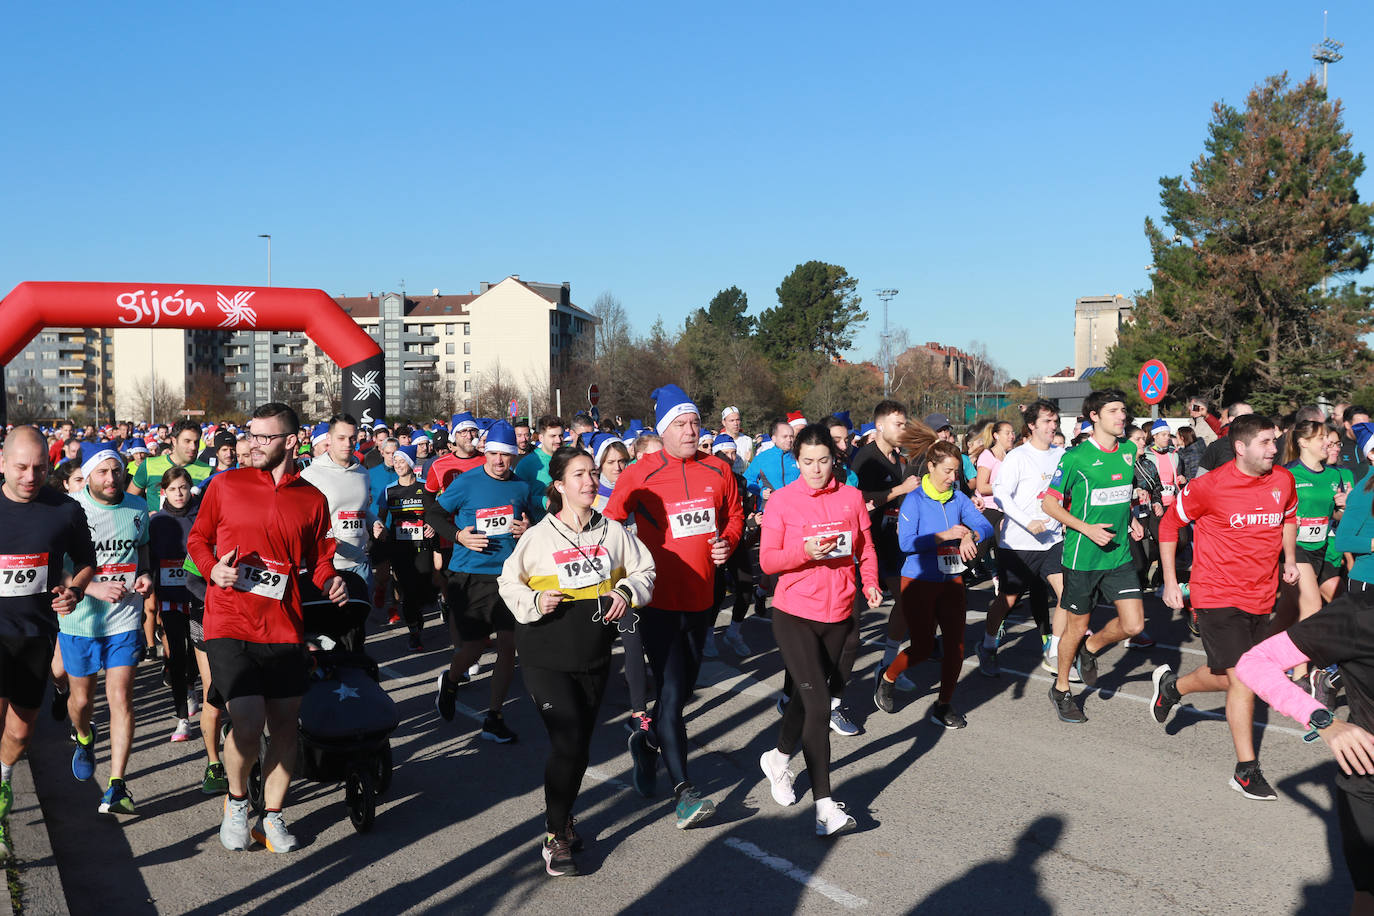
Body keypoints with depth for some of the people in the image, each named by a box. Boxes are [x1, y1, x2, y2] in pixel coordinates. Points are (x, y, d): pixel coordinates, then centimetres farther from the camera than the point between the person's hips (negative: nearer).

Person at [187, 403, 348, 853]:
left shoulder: (312, 500, 7)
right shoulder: (226, 485, 3)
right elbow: (197, 537, 11)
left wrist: (330, 582, -4)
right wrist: (212, 568, -9)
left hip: (284, 629, 3)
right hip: (230, 625, -2)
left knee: (284, 727, 8)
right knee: (248, 723, -14)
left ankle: (273, 816, 27)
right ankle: (236, 799, 16)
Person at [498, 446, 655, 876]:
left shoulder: (613, 531, 2)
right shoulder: (538, 536, -7)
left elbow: (644, 569, 12)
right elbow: (509, 582, 2)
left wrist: (627, 591, -8)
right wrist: (534, 602, -17)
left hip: (595, 657, 4)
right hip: (546, 656, -4)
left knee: (580, 744, 14)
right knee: (568, 743, -11)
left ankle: (561, 816, 38)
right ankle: (556, 838, 6)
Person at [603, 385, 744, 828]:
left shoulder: (718, 470, 3)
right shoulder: (639, 475, -9)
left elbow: (734, 514, 17)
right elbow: (610, 524, -1)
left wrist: (727, 541, -2)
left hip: (701, 596, 5)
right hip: (659, 597, -5)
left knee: (684, 686, 17)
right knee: (672, 690, -9)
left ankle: (646, 743, 43)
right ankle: (684, 792, -5)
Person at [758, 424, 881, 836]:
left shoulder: (851, 497, 4)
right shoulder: (782, 500, -5)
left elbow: (865, 548, 12)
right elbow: (767, 560, -6)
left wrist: (870, 583, -6)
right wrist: (805, 551, -22)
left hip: (840, 615, 4)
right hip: (794, 615, -4)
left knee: (807, 695, 17)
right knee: (818, 702, -12)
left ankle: (778, 758, 45)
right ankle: (825, 807, -9)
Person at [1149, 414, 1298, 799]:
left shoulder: (1283, 481, 0)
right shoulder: (1209, 486, -15)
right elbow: (1169, 524, -3)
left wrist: (1289, 558, 6)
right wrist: (1170, 581, -4)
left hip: (1261, 597, 6)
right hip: (1218, 595, -6)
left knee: (1230, 678, 15)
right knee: (1242, 680, -8)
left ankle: (1172, 685, 44)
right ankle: (1246, 771, 6)